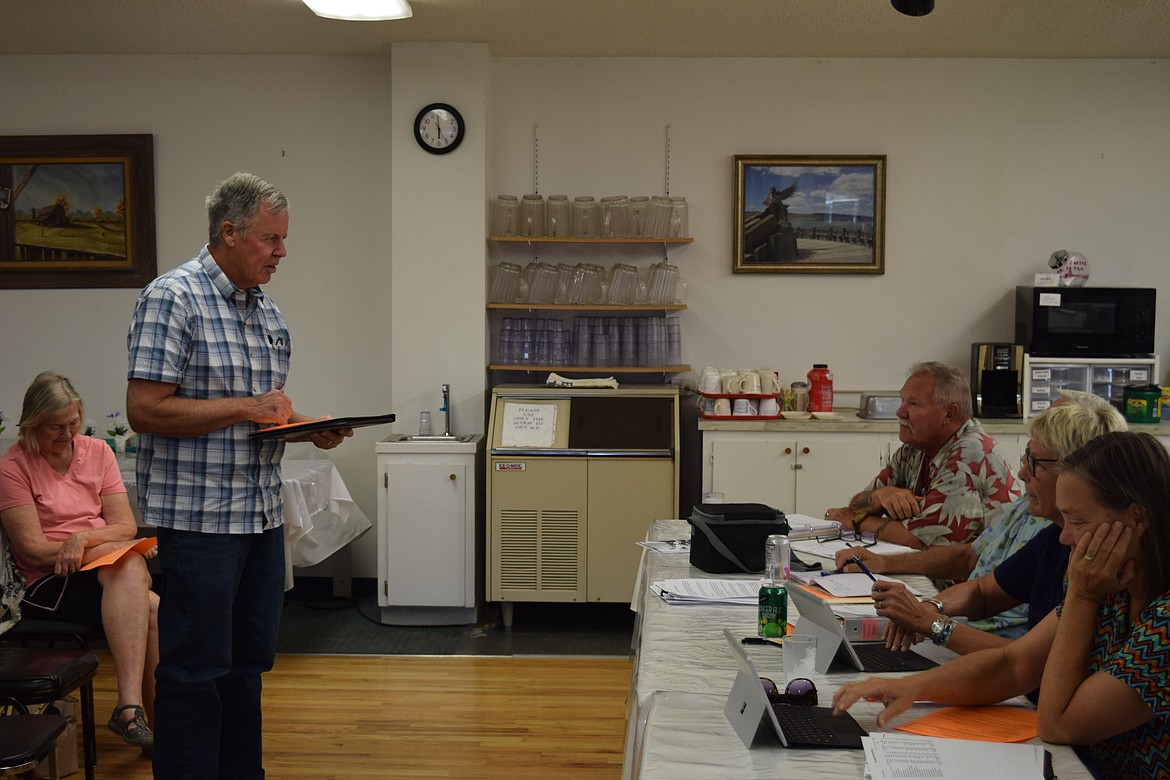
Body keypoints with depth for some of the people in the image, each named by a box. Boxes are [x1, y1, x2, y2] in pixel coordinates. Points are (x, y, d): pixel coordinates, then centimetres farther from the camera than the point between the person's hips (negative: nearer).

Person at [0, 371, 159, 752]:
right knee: (151, 609, -32)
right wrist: (106, 545, -15)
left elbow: (126, 526, 5)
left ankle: (130, 706, -35)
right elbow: (33, 549, -8)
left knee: (130, 566, -34)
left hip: (111, 570, 4)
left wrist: (84, 538, -16)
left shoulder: (97, 451, 11)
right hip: (48, 585, -4)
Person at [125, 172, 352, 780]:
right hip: (200, 515, -8)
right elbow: (145, 409, -17)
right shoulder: (173, 296, -10)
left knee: (248, 661, 15)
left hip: (262, 513, 8)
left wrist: (308, 428, 2)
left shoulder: (266, 309, 14)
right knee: (196, 669, 0)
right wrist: (246, 408, -18)